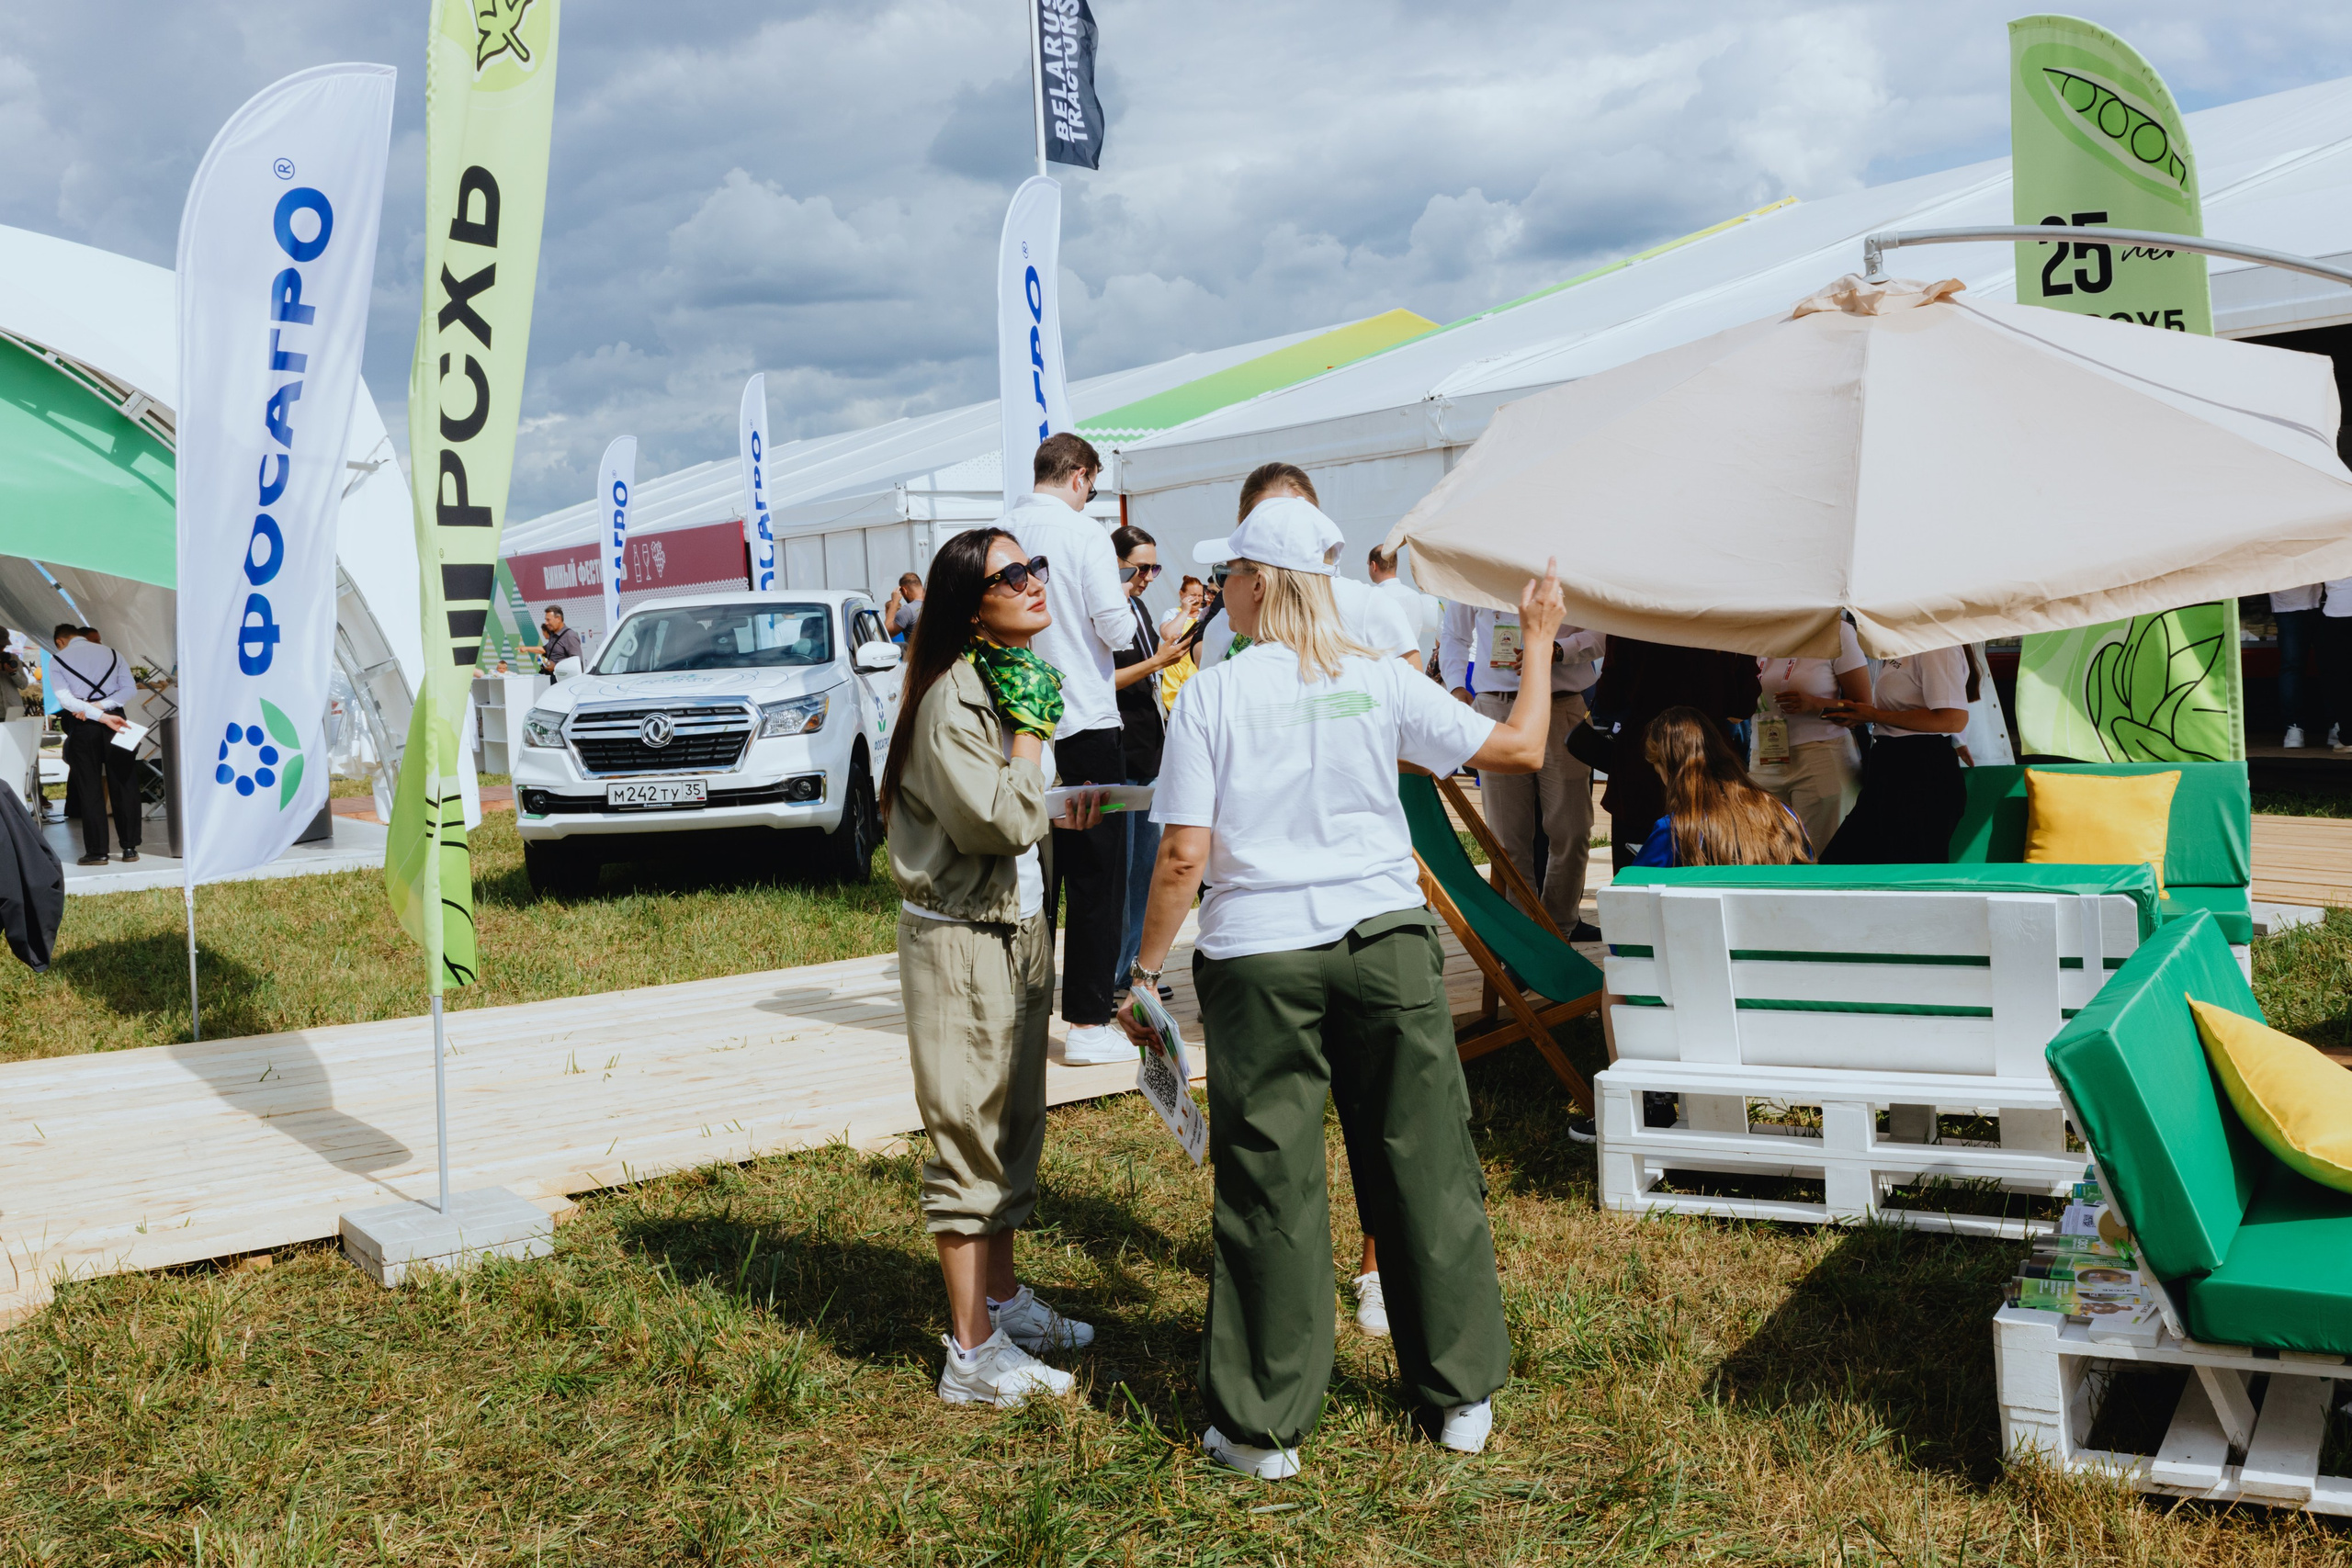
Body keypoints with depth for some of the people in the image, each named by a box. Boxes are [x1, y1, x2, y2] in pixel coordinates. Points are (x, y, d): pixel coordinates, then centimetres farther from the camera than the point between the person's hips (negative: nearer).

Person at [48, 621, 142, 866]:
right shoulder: (111, 653, 8)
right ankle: (130, 847, 5)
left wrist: (101, 716, -16)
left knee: (90, 789, 2)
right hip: (115, 720, 2)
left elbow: (65, 698, -10)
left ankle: (97, 851, 1)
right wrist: (101, 706, -10)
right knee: (124, 785, 5)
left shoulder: (57, 659, 1)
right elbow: (128, 689, -2)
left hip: (82, 726, -2)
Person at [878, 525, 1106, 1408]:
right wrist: (1031, 723, -21)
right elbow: (1004, 822, -29)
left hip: (1020, 928, 10)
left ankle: (1003, 1302, 33)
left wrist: (1060, 804, 10)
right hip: (961, 940, -10)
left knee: (1013, 1127, 19)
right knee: (971, 1138, -3)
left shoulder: (1019, 675, 10)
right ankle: (973, 1356, 5)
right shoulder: (953, 697, -20)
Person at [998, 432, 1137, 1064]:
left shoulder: (999, 534, 5)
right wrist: (1127, 606, 9)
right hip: (1085, 721, -6)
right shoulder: (1083, 533, -11)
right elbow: (1117, 630, -12)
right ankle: (1087, 1024, 1)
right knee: (1096, 874, 0)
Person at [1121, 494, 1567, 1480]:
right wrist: (1538, 642, 22)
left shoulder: (1211, 696, -4)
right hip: (1385, 937, 2)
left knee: (1270, 1184, 5)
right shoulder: (1379, 680, 1)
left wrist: (1146, 971, 2)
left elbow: (1183, 856, -9)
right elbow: (1520, 749, 8)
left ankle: (1266, 1427, 15)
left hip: (1258, 954, -2)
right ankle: (1463, 1396, 25)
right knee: (1422, 1166, 13)